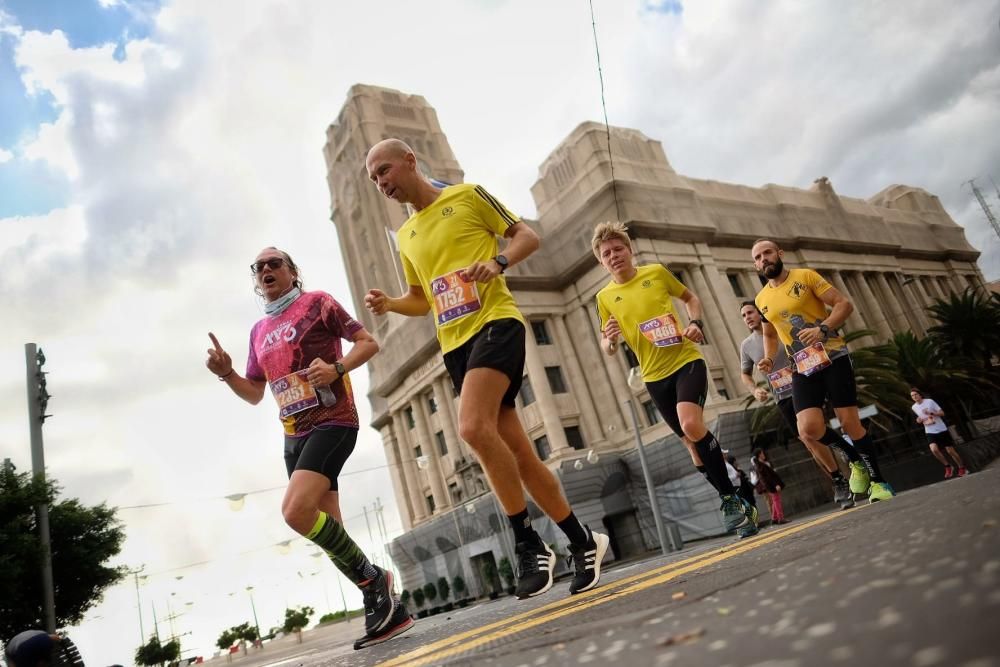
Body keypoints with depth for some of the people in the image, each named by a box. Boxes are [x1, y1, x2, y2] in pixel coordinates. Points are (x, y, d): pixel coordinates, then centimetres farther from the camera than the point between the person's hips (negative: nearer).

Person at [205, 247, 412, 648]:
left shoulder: (317, 303, 0)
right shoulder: (259, 331, 18)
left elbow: (369, 343, -2)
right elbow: (254, 394, 22)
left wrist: (337, 367, -19)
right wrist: (226, 374, 3)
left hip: (332, 422, -7)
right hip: (293, 434, 8)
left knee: (296, 511, -25)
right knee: (327, 530, 4)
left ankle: (374, 578, -7)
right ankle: (384, 604, 14)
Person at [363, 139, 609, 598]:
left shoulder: (467, 195, 5)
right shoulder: (405, 235, 21)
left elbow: (527, 236, 4)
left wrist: (498, 263, -15)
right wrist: (389, 304, 7)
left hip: (495, 322, -6)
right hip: (454, 344, 7)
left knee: (473, 427, -28)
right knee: (516, 451, 3)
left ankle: (528, 541, -13)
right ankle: (582, 540, 17)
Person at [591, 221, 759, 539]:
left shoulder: (656, 272, 0)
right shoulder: (605, 297, 3)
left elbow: (690, 297, 15)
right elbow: (607, 349, 9)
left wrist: (695, 323, -5)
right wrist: (609, 339, -15)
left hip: (686, 360, -3)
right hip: (654, 376, 3)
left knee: (692, 426, -25)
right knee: (692, 441, 7)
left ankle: (731, 500, -9)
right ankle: (738, 503, 23)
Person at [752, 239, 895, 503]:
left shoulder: (805, 276, -4)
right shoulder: (761, 299, 9)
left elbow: (844, 304, -7)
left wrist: (823, 329, -24)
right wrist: (769, 359, 5)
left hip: (833, 358, -3)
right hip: (802, 368, 3)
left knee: (850, 422, -3)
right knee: (809, 430, -13)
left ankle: (877, 482, 18)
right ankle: (857, 463, 16)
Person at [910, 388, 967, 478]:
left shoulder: (930, 401, -9)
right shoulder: (914, 407, 3)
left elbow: (942, 413, -8)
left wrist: (931, 413, -23)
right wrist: (919, 420, -3)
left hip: (941, 430, -2)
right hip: (930, 432, 2)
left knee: (950, 450, 2)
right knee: (934, 449, -22)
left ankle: (962, 468, 23)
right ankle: (948, 466, -2)